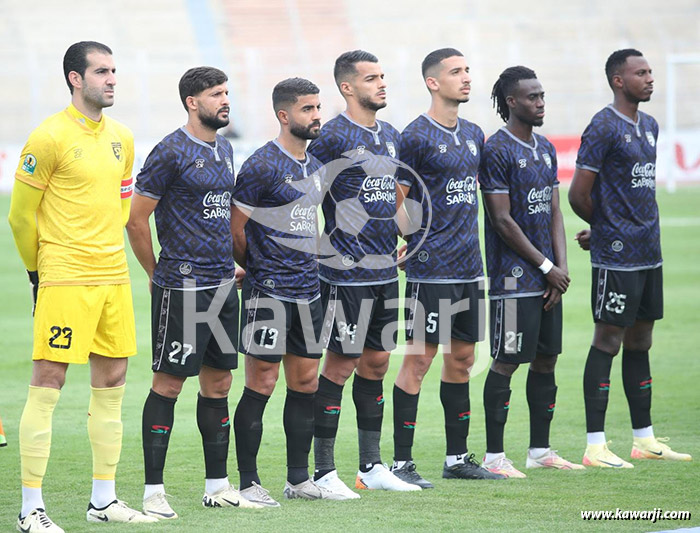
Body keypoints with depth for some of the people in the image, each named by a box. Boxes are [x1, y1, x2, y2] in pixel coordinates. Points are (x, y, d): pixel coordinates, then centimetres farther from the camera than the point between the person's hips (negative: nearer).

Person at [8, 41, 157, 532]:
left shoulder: (121, 137, 12)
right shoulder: (51, 137, -10)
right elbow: (21, 213, -5)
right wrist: (39, 269, 4)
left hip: (114, 277, 7)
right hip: (64, 280, -7)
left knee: (112, 384, 10)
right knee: (47, 386, -6)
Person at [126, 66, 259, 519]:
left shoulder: (224, 149, 14)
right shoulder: (171, 152, -11)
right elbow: (137, 220, -8)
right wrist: (158, 273, 0)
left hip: (222, 284, 8)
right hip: (181, 287, -8)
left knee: (218, 382, 10)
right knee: (169, 384, -5)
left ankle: (217, 486, 17)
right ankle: (154, 491, -1)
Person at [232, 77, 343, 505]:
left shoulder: (316, 164, 13)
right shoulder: (262, 166, -12)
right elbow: (236, 228, -8)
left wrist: (311, 265, 16)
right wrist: (256, 270, 4)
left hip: (308, 290, 8)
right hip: (269, 292, -8)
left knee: (306, 382, 10)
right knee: (261, 384, -5)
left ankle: (299, 478, 17)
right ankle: (248, 482, 1)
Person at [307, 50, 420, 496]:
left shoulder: (390, 135, 14)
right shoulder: (333, 137, -10)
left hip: (385, 270, 8)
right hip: (348, 272, -8)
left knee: (376, 364, 12)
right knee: (341, 366, -5)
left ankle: (372, 466, 19)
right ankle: (324, 471, 0)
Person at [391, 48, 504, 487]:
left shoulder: (474, 135, 13)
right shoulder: (417, 137, -10)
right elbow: (395, 201, -10)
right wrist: (408, 247, -14)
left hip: (469, 269, 8)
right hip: (430, 270, -8)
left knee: (462, 359, 12)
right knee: (419, 360, -6)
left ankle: (458, 458, 20)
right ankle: (401, 463, -2)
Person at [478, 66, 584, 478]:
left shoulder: (546, 149, 14)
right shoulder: (497, 151, -11)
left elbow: (554, 212, 14)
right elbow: (503, 221, -14)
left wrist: (561, 266, 1)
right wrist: (547, 267, -11)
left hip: (548, 277, 8)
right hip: (514, 277, -8)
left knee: (547, 360, 10)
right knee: (506, 363, -6)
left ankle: (540, 450, 18)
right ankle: (494, 455, -1)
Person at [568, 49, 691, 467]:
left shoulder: (650, 127, 16)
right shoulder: (604, 128, -11)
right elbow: (579, 195, -12)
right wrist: (604, 227, 5)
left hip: (649, 254, 8)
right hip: (616, 256, -8)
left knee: (640, 342, 12)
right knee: (608, 342, -6)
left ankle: (644, 439, 18)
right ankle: (596, 446, -4)